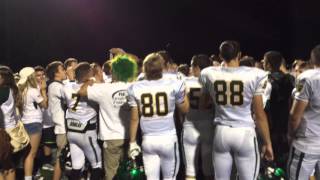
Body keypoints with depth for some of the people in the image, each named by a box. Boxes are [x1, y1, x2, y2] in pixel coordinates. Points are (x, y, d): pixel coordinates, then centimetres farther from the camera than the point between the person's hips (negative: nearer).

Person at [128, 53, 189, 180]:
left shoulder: (135, 88, -4)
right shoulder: (174, 84, -10)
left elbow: (134, 118, 1)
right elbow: (185, 109, 6)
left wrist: (132, 142, 11)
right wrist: (183, 90, 18)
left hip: (148, 140, 2)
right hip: (168, 138, -1)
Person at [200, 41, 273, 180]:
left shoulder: (209, 75, -1)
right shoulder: (253, 75, -7)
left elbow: (203, 105, 13)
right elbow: (260, 114, -4)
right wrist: (267, 142, 4)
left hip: (221, 132, 3)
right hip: (245, 133, -2)